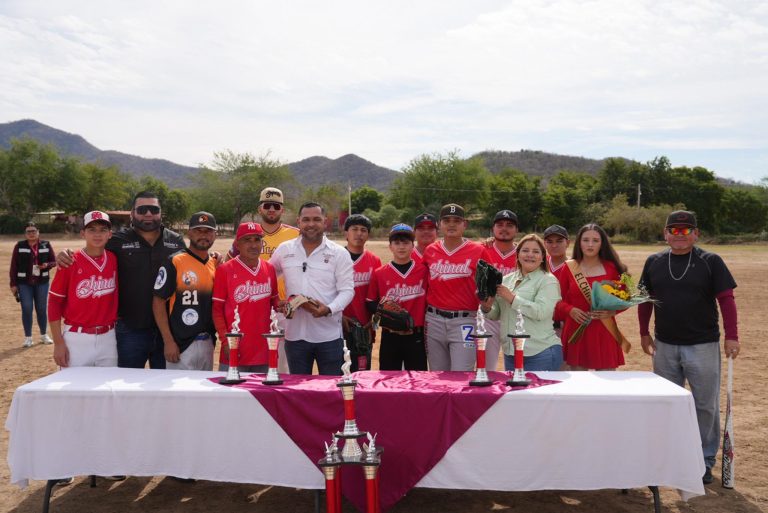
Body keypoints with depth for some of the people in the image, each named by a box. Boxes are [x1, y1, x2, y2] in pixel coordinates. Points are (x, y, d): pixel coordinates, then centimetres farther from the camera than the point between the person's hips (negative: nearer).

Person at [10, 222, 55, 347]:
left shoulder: (46, 245, 3)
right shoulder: (19, 246, -1)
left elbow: (54, 261, 8)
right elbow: (13, 266, -1)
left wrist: (47, 265, -16)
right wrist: (13, 284, -5)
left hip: (42, 282, 1)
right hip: (24, 283, -1)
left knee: (41, 309, 8)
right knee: (27, 309, -3)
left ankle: (44, 335, 22)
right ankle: (28, 337, 7)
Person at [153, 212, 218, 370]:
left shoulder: (217, 264, 9)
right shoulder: (174, 262, -7)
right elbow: (158, 302, -9)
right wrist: (168, 341, -13)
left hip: (208, 344, 6)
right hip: (181, 345, -6)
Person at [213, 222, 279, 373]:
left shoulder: (269, 269, 6)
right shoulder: (225, 270, -6)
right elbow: (217, 309, -4)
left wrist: (280, 305, -4)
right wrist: (225, 341, -11)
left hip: (263, 352, 4)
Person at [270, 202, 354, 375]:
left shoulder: (339, 253, -2)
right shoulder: (284, 250, 6)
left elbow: (347, 290, -6)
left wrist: (329, 309, -23)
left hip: (329, 335, -2)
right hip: (295, 334, 2)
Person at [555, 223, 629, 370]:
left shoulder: (611, 268, 3)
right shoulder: (569, 267, 3)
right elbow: (559, 300, 7)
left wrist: (612, 311, -11)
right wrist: (570, 310, -12)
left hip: (604, 332, 0)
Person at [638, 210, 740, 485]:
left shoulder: (710, 261, -5)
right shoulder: (654, 262, 4)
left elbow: (726, 299, -6)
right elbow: (645, 299, 10)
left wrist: (732, 336, -11)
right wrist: (644, 333, 9)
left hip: (703, 345, -3)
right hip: (665, 345, 3)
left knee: (706, 405, 5)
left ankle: (705, 460, 18)